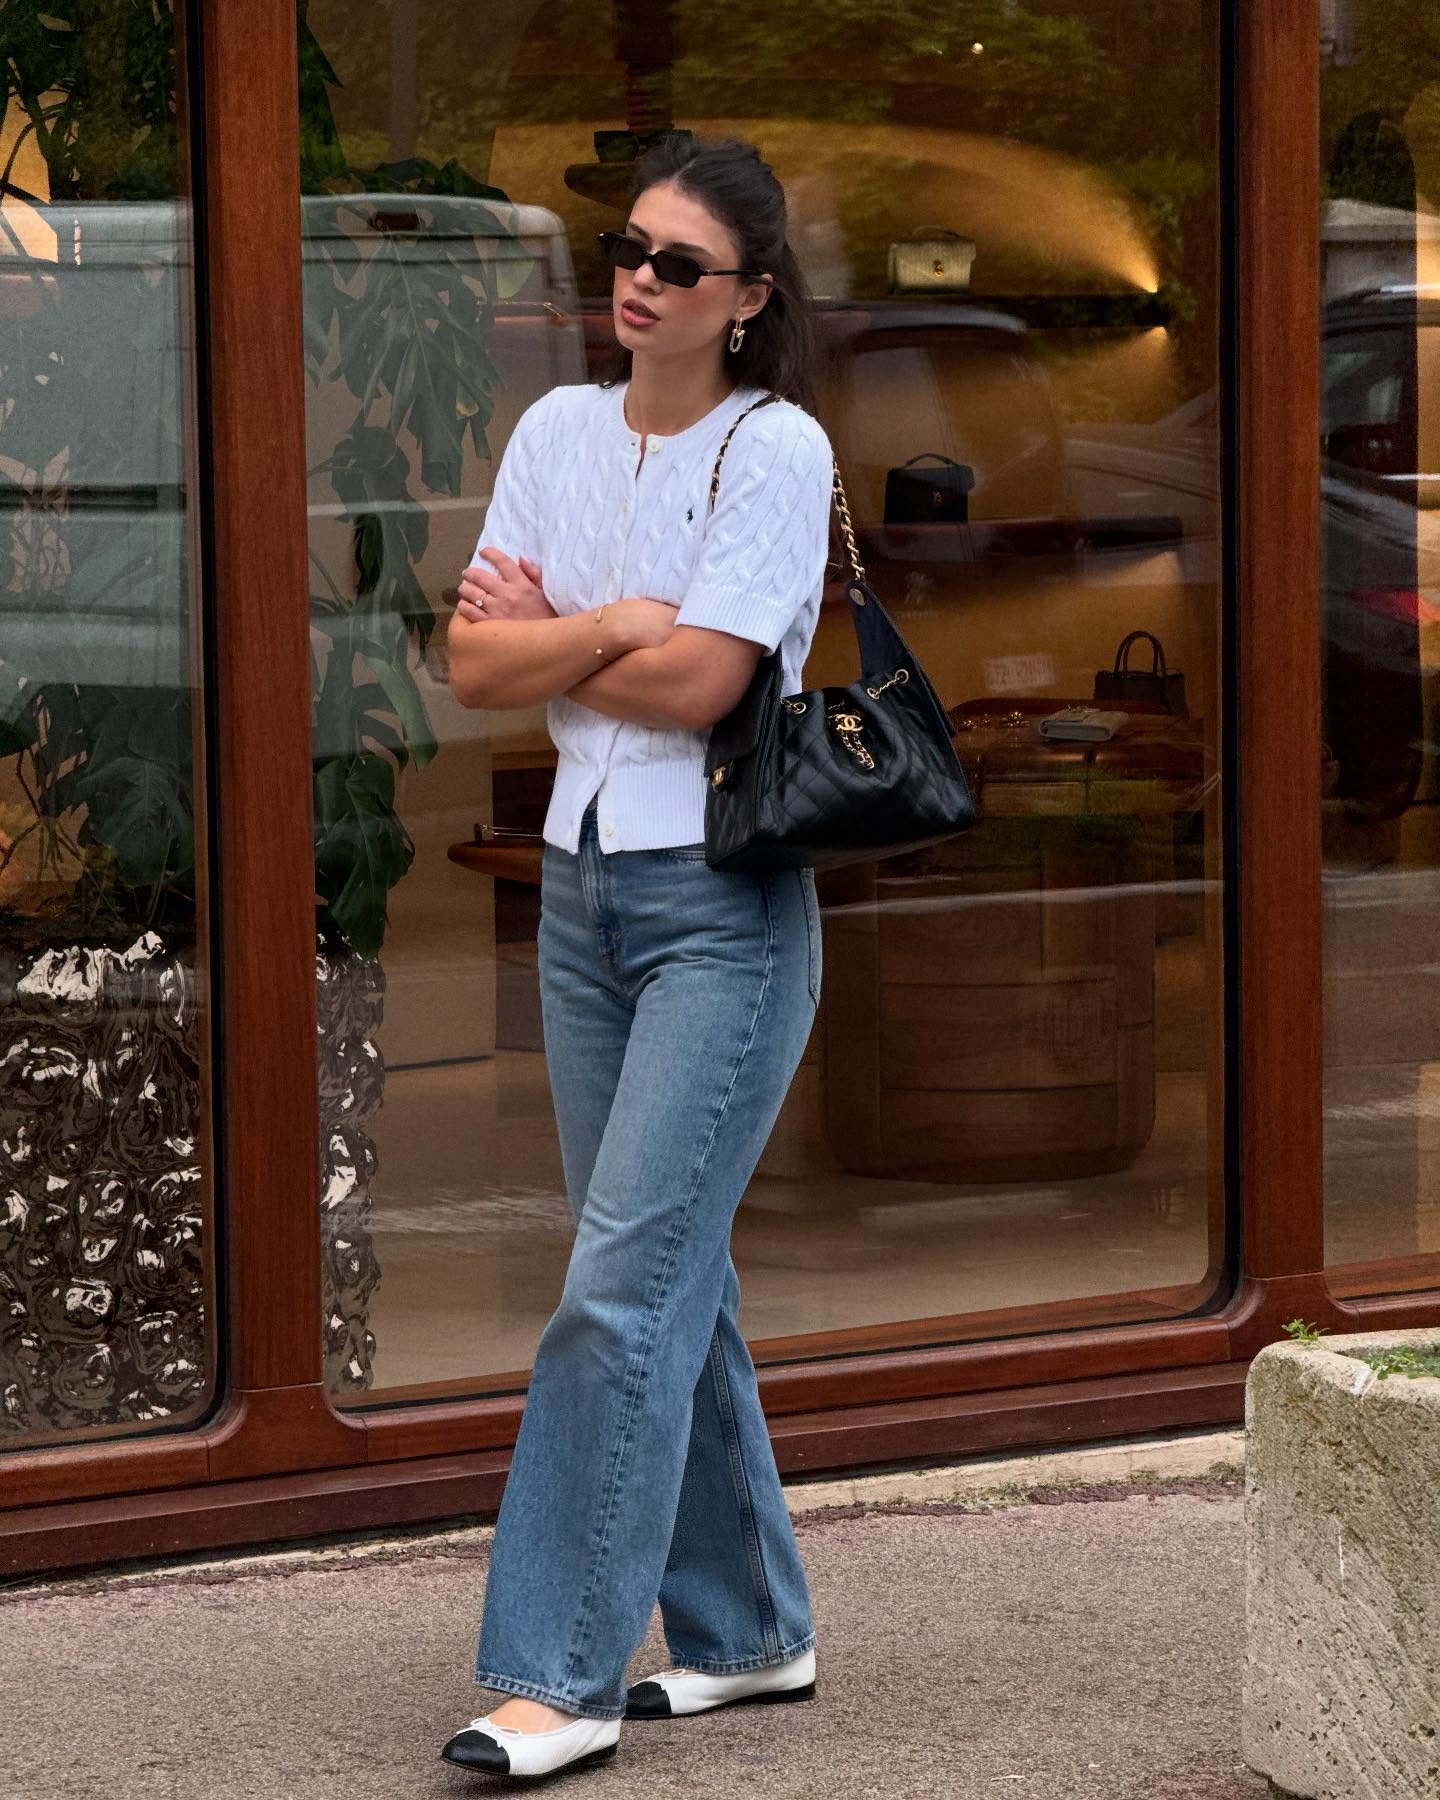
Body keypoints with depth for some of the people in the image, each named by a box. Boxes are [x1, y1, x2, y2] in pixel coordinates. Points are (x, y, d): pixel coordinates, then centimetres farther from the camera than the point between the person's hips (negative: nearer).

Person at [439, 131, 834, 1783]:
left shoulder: (777, 447, -9)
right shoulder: (559, 429, 9)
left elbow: (697, 683, -17)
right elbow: (475, 668, 2)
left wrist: (544, 630, -3)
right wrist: (615, 625, -12)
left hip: (725, 908, -7)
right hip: (582, 887, 7)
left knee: (624, 1288, -12)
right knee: (675, 1282, 13)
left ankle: (561, 1678, -11)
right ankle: (746, 1631, 24)